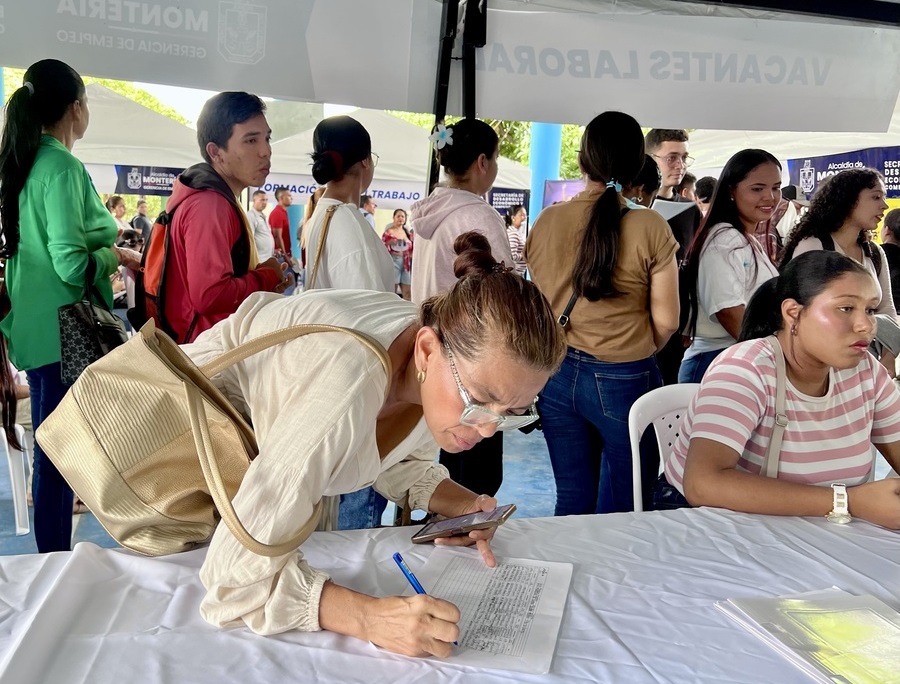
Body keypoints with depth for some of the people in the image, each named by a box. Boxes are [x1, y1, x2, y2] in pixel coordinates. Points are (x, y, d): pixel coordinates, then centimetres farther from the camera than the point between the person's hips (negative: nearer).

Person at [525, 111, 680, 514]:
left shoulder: (548, 220, -3)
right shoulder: (650, 227, -12)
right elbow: (665, 321, -8)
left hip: (557, 373, 4)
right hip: (623, 379, -3)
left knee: (572, 500, 16)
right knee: (619, 509, 13)